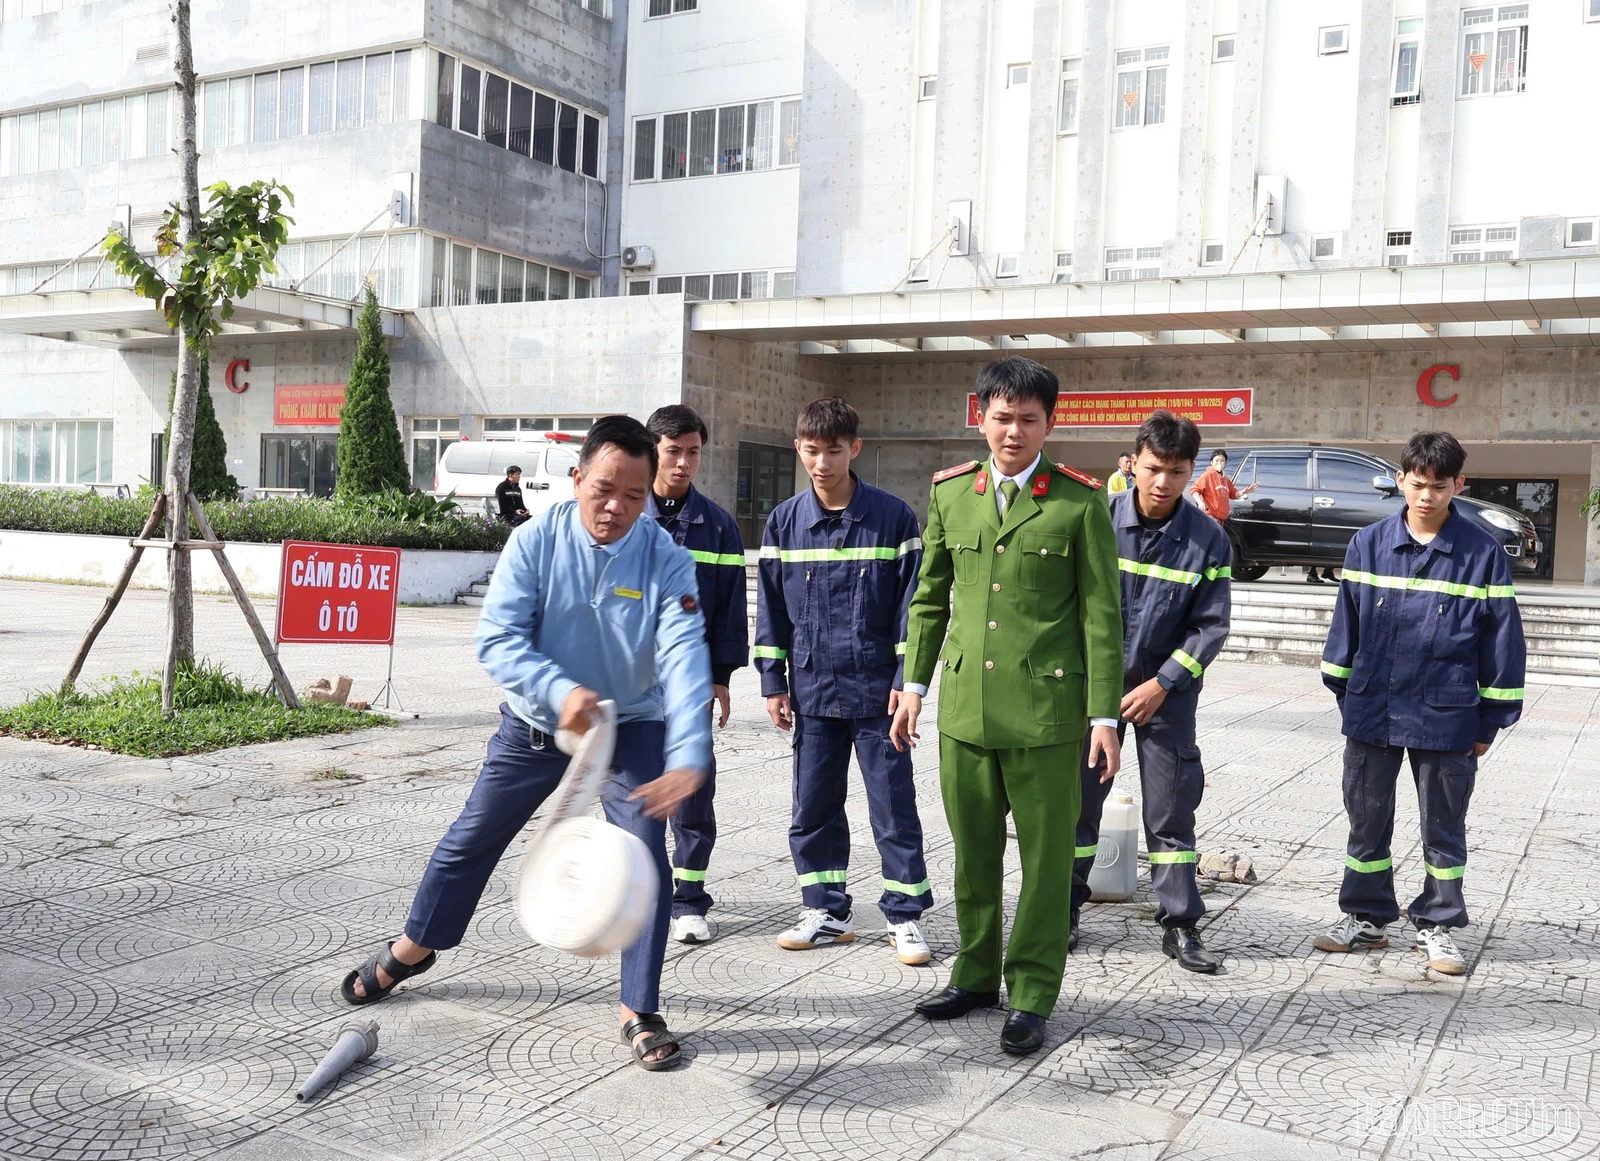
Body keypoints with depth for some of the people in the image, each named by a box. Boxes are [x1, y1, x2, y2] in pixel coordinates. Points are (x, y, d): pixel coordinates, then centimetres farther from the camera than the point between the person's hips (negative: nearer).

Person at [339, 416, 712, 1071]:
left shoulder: (666, 560, -20)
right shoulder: (535, 541, -17)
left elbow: (684, 658, -31)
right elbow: (497, 638, -23)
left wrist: (687, 758, -45)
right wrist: (559, 690, -41)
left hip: (632, 728, -1)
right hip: (535, 724, 2)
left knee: (645, 863, -10)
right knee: (472, 839, 13)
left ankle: (639, 1013, 7)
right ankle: (413, 949, 39)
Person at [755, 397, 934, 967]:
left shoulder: (893, 516, -3)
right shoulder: (783, 521, 4)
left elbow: (911, 600, -2)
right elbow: (771, 607, 9)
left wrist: (906, 678, -7)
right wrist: (773, 683, 5)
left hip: (875, 688, -3)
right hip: (812, 690, 3)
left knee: (893, 805, 3)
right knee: (813, 806, 10)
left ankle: (905, 915, 14)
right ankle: (826, 910, 24)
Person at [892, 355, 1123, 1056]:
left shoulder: (1079, 503, -3)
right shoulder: (950, 493, 8)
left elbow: (1101, 615, -3)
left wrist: (1104, 715, -7)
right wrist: (914, 683, 11)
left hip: (1044, 711, -3)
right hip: (964, 706, 4)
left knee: (1045, 859, 4)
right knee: (973, 854, 14)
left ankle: (1032, 997, 18)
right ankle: (976, 975, 31)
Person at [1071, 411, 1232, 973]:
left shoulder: (1209, 539, -7)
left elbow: (1211, 626, -5)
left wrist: (1161, 684, -11)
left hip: (1166, 689, 0)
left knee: (1170, 811, 5)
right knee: (1078, 799, 8)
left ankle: (1180, 925, 16)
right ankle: (1065, 908, 23)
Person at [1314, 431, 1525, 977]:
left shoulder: (1482, 554, -6)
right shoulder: (1368, 543, 0)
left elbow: (1502, 638, -1)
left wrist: (1491, 719, -1)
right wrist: (1344, 692, 9)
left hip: (1446, 719, -2)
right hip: (1371, 713, 2)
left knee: (1443, 827, 11)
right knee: (1367, 819, 12)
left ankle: (1437, 925, 26)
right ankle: (1365, 916, 27)